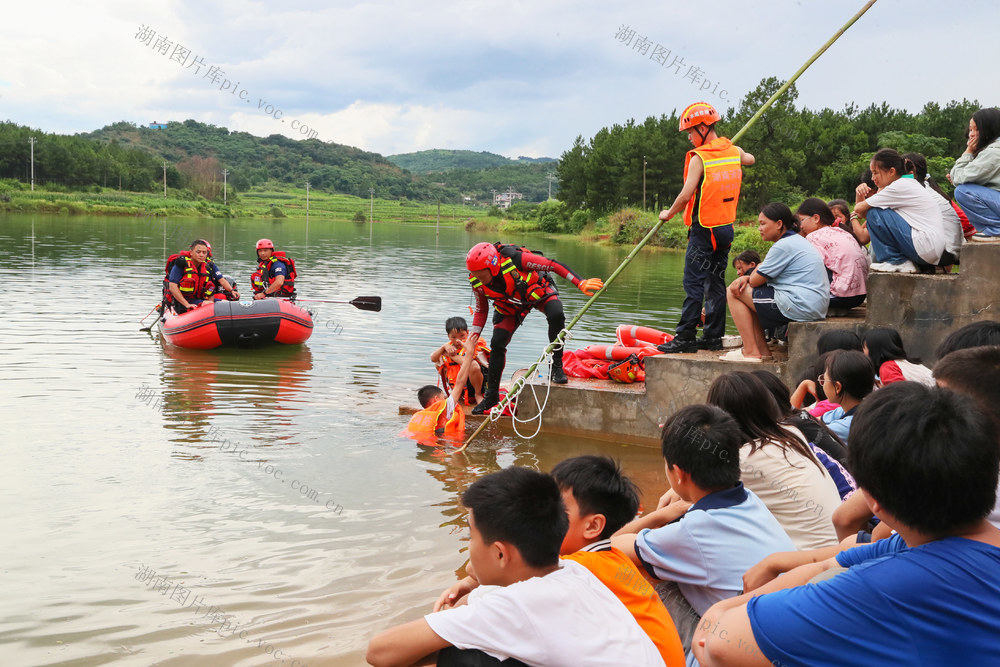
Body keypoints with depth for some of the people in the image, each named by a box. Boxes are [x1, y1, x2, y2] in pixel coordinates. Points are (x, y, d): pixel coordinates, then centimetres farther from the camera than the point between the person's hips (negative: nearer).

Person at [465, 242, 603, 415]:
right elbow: (481, 310, -3)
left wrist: (581, 284, -31)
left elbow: (554, 265, -29)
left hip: (538, 291, -3)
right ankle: (492, 395, 7)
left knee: (556, 316, -34)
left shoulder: (515, 259, -38)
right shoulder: (477, 283, -22)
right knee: (497, 344, -8)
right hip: (511, 305, 4)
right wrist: (472, 338, -9)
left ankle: (557, 366, -15)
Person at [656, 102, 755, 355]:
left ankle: (685, 337, -5)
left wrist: (669, 214, -2)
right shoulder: (733, 151, 7)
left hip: (704, 230, -7)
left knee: (693, 284, -5)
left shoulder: (699, 158, -14)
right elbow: (749, 160, 32)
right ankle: (713, 336, 14)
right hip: (726, 227, 7)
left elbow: (686, 195, -18)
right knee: (716, 282, 11)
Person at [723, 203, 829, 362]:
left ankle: (751, 352, -1)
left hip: (800, 307, -11)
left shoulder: (783, 246, -15)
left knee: (734, 293, -2)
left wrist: (757, 269, 13)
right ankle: (762, 349, 19)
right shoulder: (798, 241, 18)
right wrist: (746, 278, 1)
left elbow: (755, 281, -10)